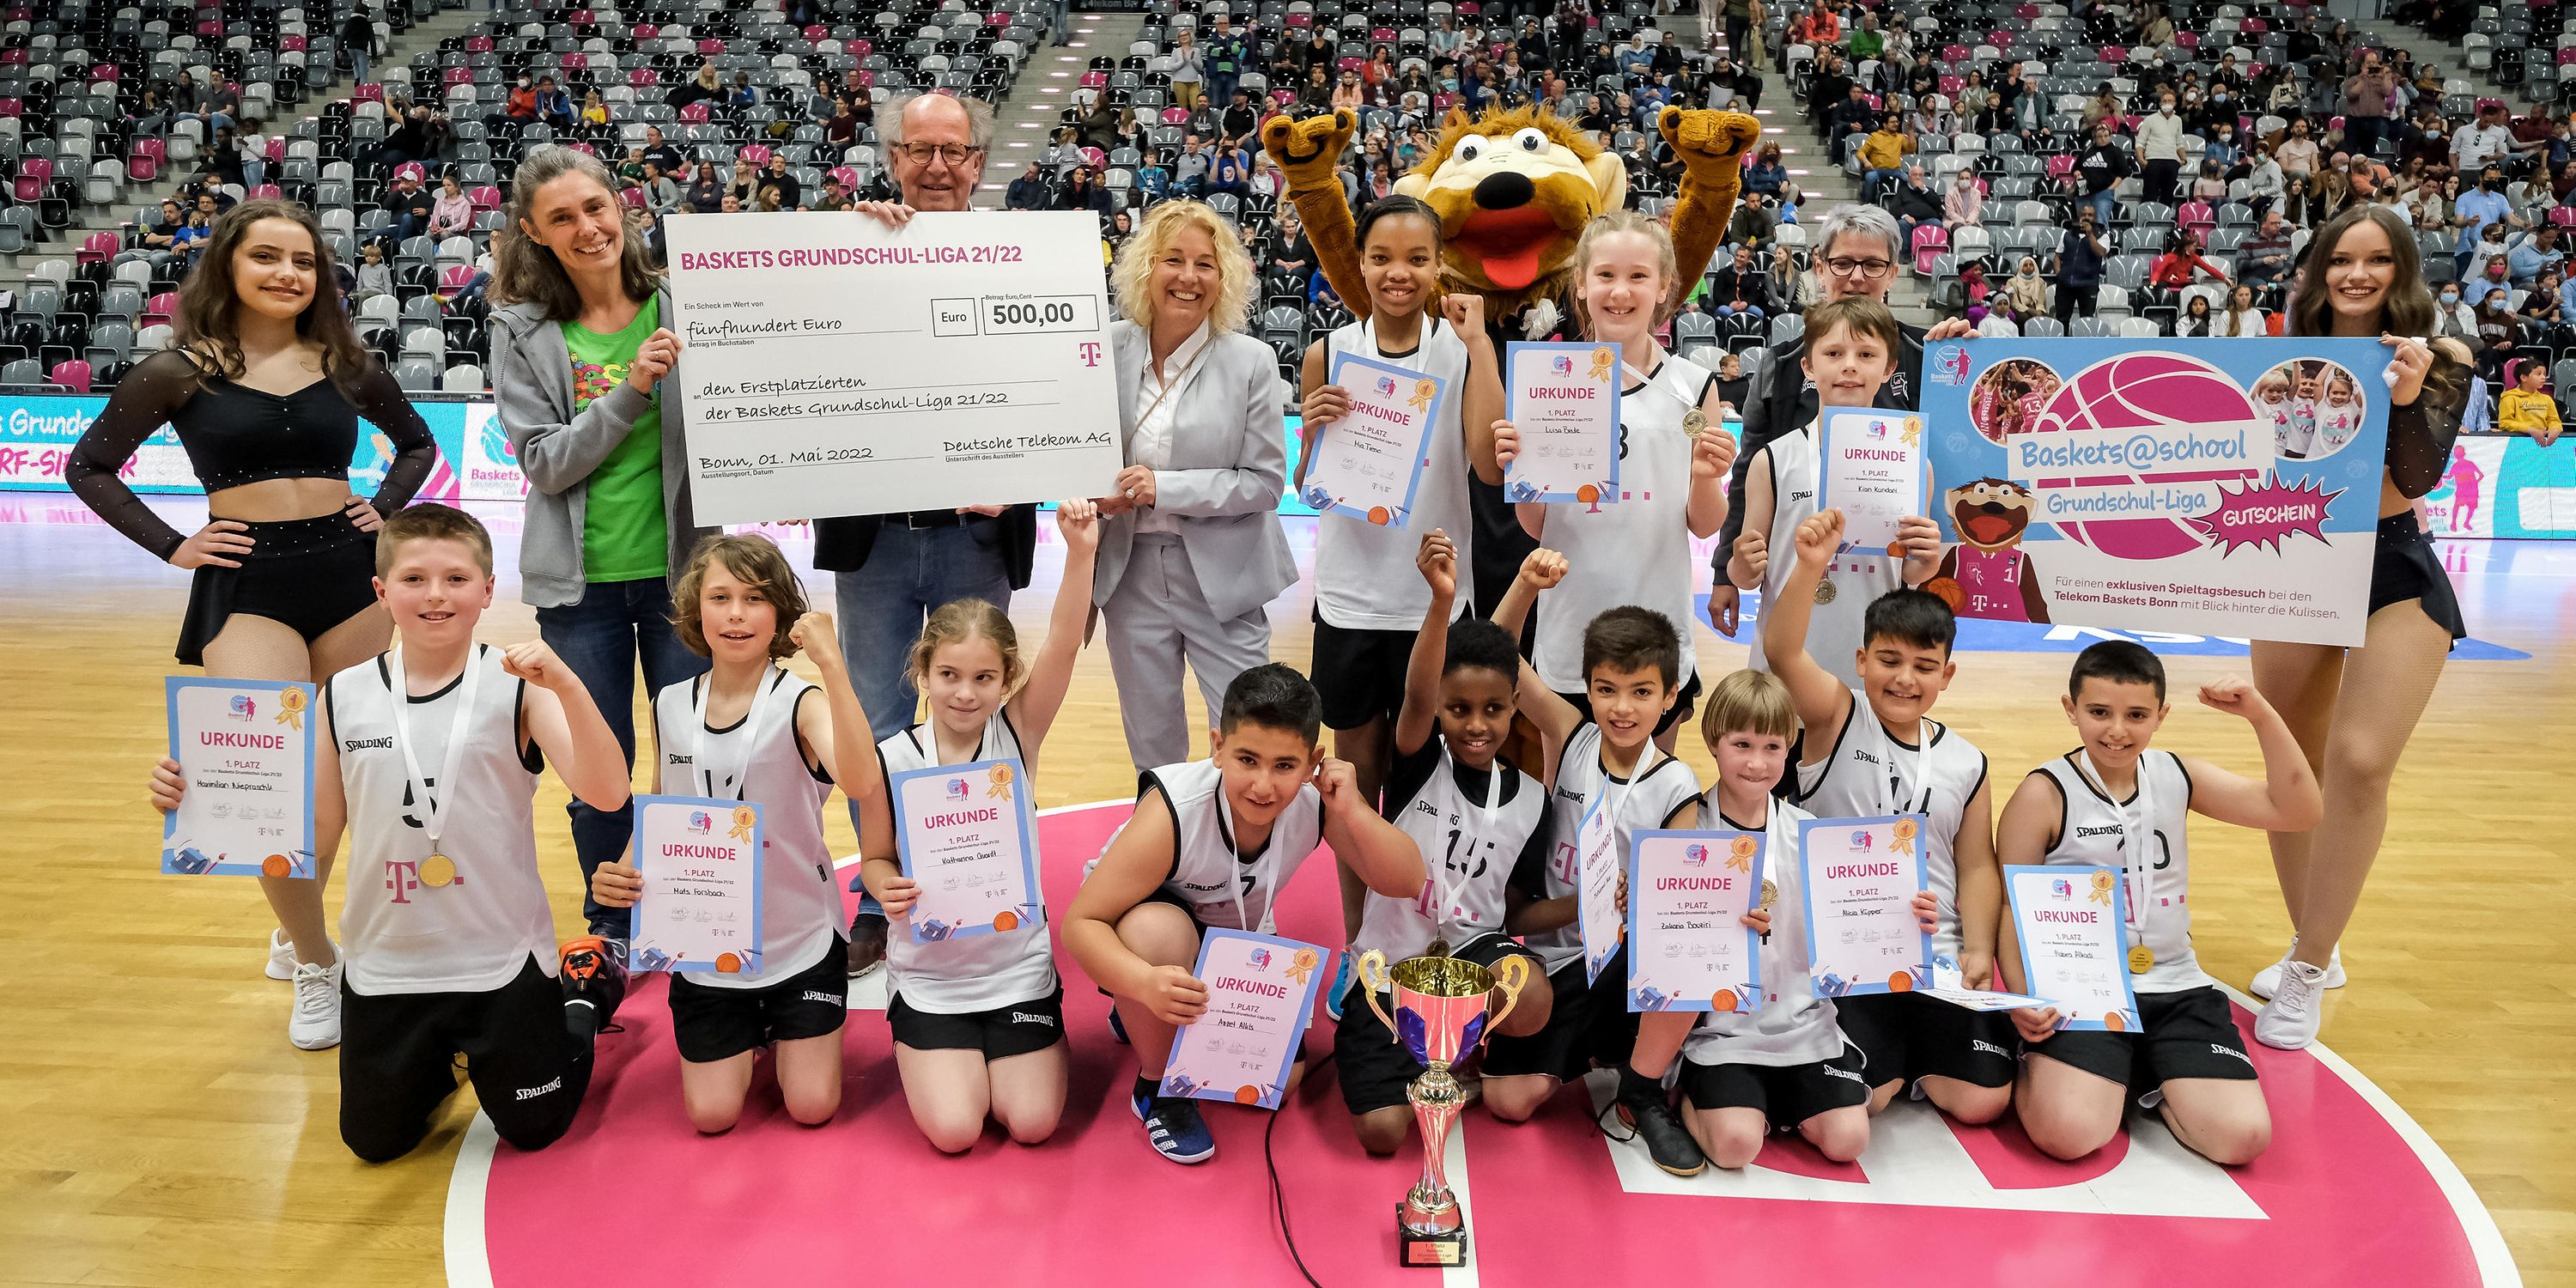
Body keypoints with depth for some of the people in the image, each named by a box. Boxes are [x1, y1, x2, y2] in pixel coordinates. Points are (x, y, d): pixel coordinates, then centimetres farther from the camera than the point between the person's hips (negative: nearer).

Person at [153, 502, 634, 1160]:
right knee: (375, 1144, 16)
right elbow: (316, 835, 2)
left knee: (534, 1130, 13)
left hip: (502, 963, -3)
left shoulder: (518, 684, -12)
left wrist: (567, 685, -38)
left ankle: (586, 990, 38)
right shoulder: (344, 697, -3)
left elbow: (606, 793, -26)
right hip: (386, 967, 3)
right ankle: (440, 1054, 45)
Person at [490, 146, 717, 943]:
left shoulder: (681, 306, -2)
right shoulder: (524, 332, 0)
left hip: (681, 568, 0)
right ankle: (609, 931, 29)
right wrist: (630, 392, -18)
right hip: (581, 581, 1)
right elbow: (545, 464, -7)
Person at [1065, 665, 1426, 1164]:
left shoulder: (1316, 803, -26)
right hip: (1152, 928, -4)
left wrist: (1353, 810, -39)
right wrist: (1146, 983, -54)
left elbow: (1407, 882, -22)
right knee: (1159, 930, -39)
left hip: (1240, 938, 5)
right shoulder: (1173, 813, -38)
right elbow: (1080, 923, -35)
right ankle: (1158, 1089, -12)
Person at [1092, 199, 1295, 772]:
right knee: (1151, 742, 15)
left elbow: (1265, 482, -8)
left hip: (1221, 577, -2)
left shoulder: (1251, 362, -8)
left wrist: (1165, 488, -17)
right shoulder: (1108, 349, -1)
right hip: (1131, 570, 3)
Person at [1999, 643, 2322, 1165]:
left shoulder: (2178, 778, 6)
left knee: (2245, 1137, -14)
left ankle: (2148, 1082, 16)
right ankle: (2036, 1067, 9)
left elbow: (2298, 812, 0)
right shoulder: (2044, 794, -7)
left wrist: (2261, 714, -11)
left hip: (2176, 989, 4)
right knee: (2067, 1134, -26)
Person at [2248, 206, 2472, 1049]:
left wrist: (2407, 400, -28)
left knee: (2359, 763, -18)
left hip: (2395, 578, -3)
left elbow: (2416, 481, -12)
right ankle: (2312, 949, 27)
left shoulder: (2440, 363, -2)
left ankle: (2306, 975, -8)